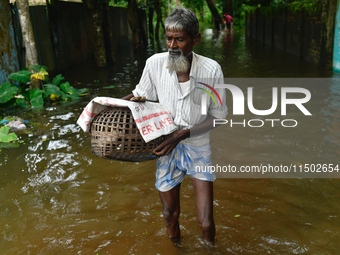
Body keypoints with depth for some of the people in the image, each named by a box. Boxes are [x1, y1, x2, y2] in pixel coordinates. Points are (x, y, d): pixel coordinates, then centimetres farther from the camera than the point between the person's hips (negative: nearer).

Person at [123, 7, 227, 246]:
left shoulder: (211, 69, -18)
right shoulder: (155, 63, -14)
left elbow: (218, 116, -10)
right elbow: (140, 95, 4)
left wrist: (183, 134, -22)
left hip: (198, 149, -1)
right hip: (167, 149, 1)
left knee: (205, 222, -2)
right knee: (170, 215, 14)